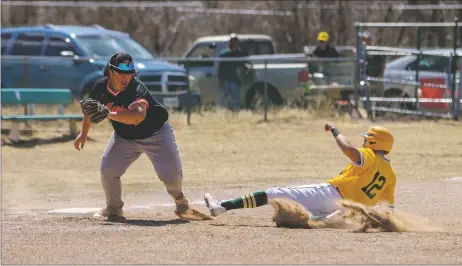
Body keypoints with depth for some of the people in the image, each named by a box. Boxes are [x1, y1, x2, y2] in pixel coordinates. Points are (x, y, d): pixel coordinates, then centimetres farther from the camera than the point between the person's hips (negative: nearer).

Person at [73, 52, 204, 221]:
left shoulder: (137, 89, -33)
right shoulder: (101, 88, -16)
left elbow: (138, 116, -53)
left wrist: (109, 115, -59)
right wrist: (84, 134, 15)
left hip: (155, 133, -4)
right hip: (124, 136, 4)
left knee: (171, 175, -11)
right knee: (107, 170, -14)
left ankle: (179, 198, 25)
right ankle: (114, 209, 11)